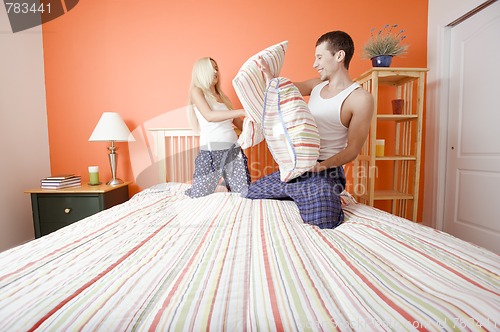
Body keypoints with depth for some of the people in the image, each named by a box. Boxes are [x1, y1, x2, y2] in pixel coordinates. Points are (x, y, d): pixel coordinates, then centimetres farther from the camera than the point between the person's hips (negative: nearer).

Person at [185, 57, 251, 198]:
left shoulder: (222, 96, 21)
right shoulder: (196, 90, 5)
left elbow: (239, 124, 19)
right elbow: (209, 116, -14)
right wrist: (242, 111, -19)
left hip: (234, 149, 5)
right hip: (212, 150, -4)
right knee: (198, 197, 3)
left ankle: (228, 185, 31)